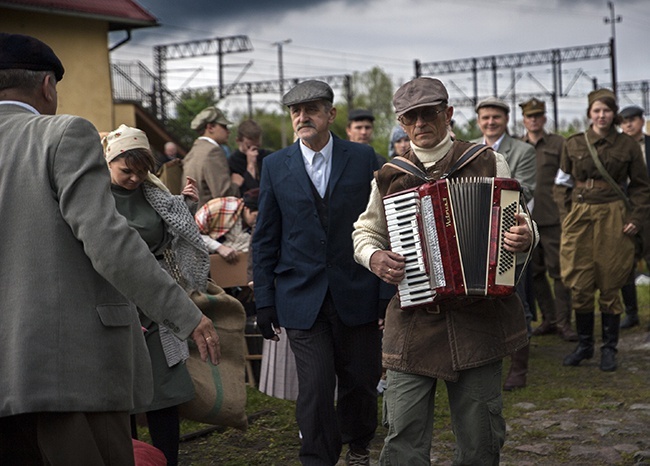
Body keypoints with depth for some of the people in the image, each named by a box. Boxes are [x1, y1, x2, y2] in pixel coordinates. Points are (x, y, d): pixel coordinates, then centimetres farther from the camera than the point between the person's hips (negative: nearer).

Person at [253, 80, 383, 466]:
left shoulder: (363, 158, 1)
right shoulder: (276, 166, 4)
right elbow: (266, 239, 6)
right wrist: (265, 302, 2)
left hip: (356, 295, 0)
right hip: (302, 299, 0)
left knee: (362, 381, 11)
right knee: (315, 387, -5)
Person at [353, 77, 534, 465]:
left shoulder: (489, 163, 4)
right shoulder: (389, 177, 7)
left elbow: (520, 225, 10)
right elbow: (365, 232, 19)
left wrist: (525, 237, -14)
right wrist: (373, 257, -3)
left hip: (479, 317, 0)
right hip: (414, 322, 1)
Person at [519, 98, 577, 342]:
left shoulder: (558, 144, 4)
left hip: (552, 218, -3)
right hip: (525, 219, 3)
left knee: (558, 271, -3)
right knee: (535, 271, 8)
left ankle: (564, 322, 3)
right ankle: (548, 319, 18)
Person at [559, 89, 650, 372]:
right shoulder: (573, 144, 8)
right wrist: (564, 217, 1)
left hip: (613, 217, -2)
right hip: (579, 217, 2)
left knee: (609, 287, 2)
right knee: (579, 286, 2)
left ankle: (609, 349, 12)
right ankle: (584, 345, 16)